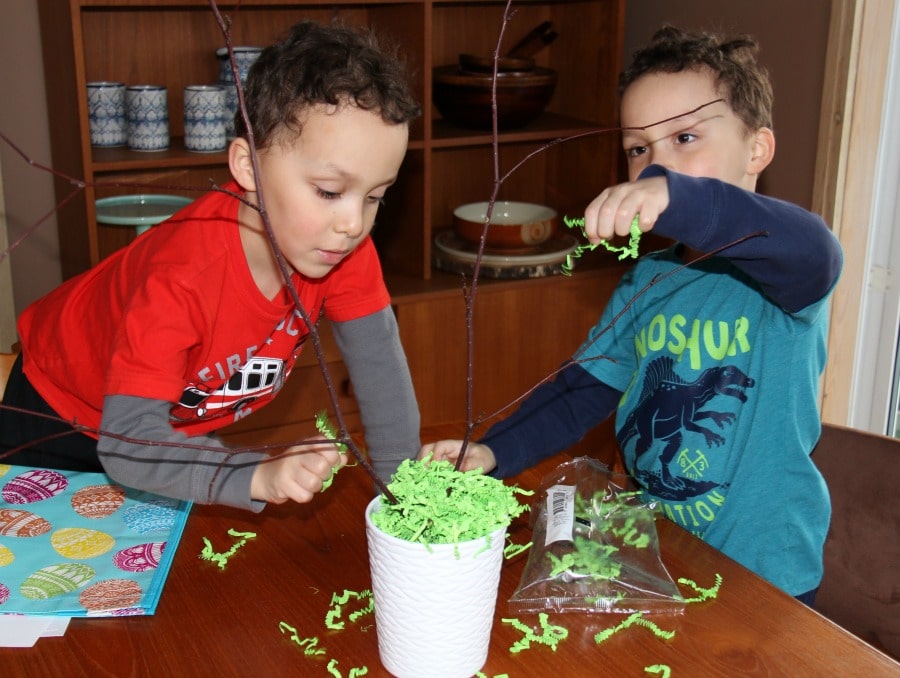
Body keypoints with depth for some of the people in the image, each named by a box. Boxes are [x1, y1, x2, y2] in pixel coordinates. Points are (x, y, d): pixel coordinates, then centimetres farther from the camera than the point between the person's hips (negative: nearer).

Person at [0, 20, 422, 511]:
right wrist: (261, 475, -58)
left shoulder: (344, 244, -26)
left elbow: (376, 351, -21)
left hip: (184, 424, 5)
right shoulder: (181, 277, -42)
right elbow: (128, 442, -44)